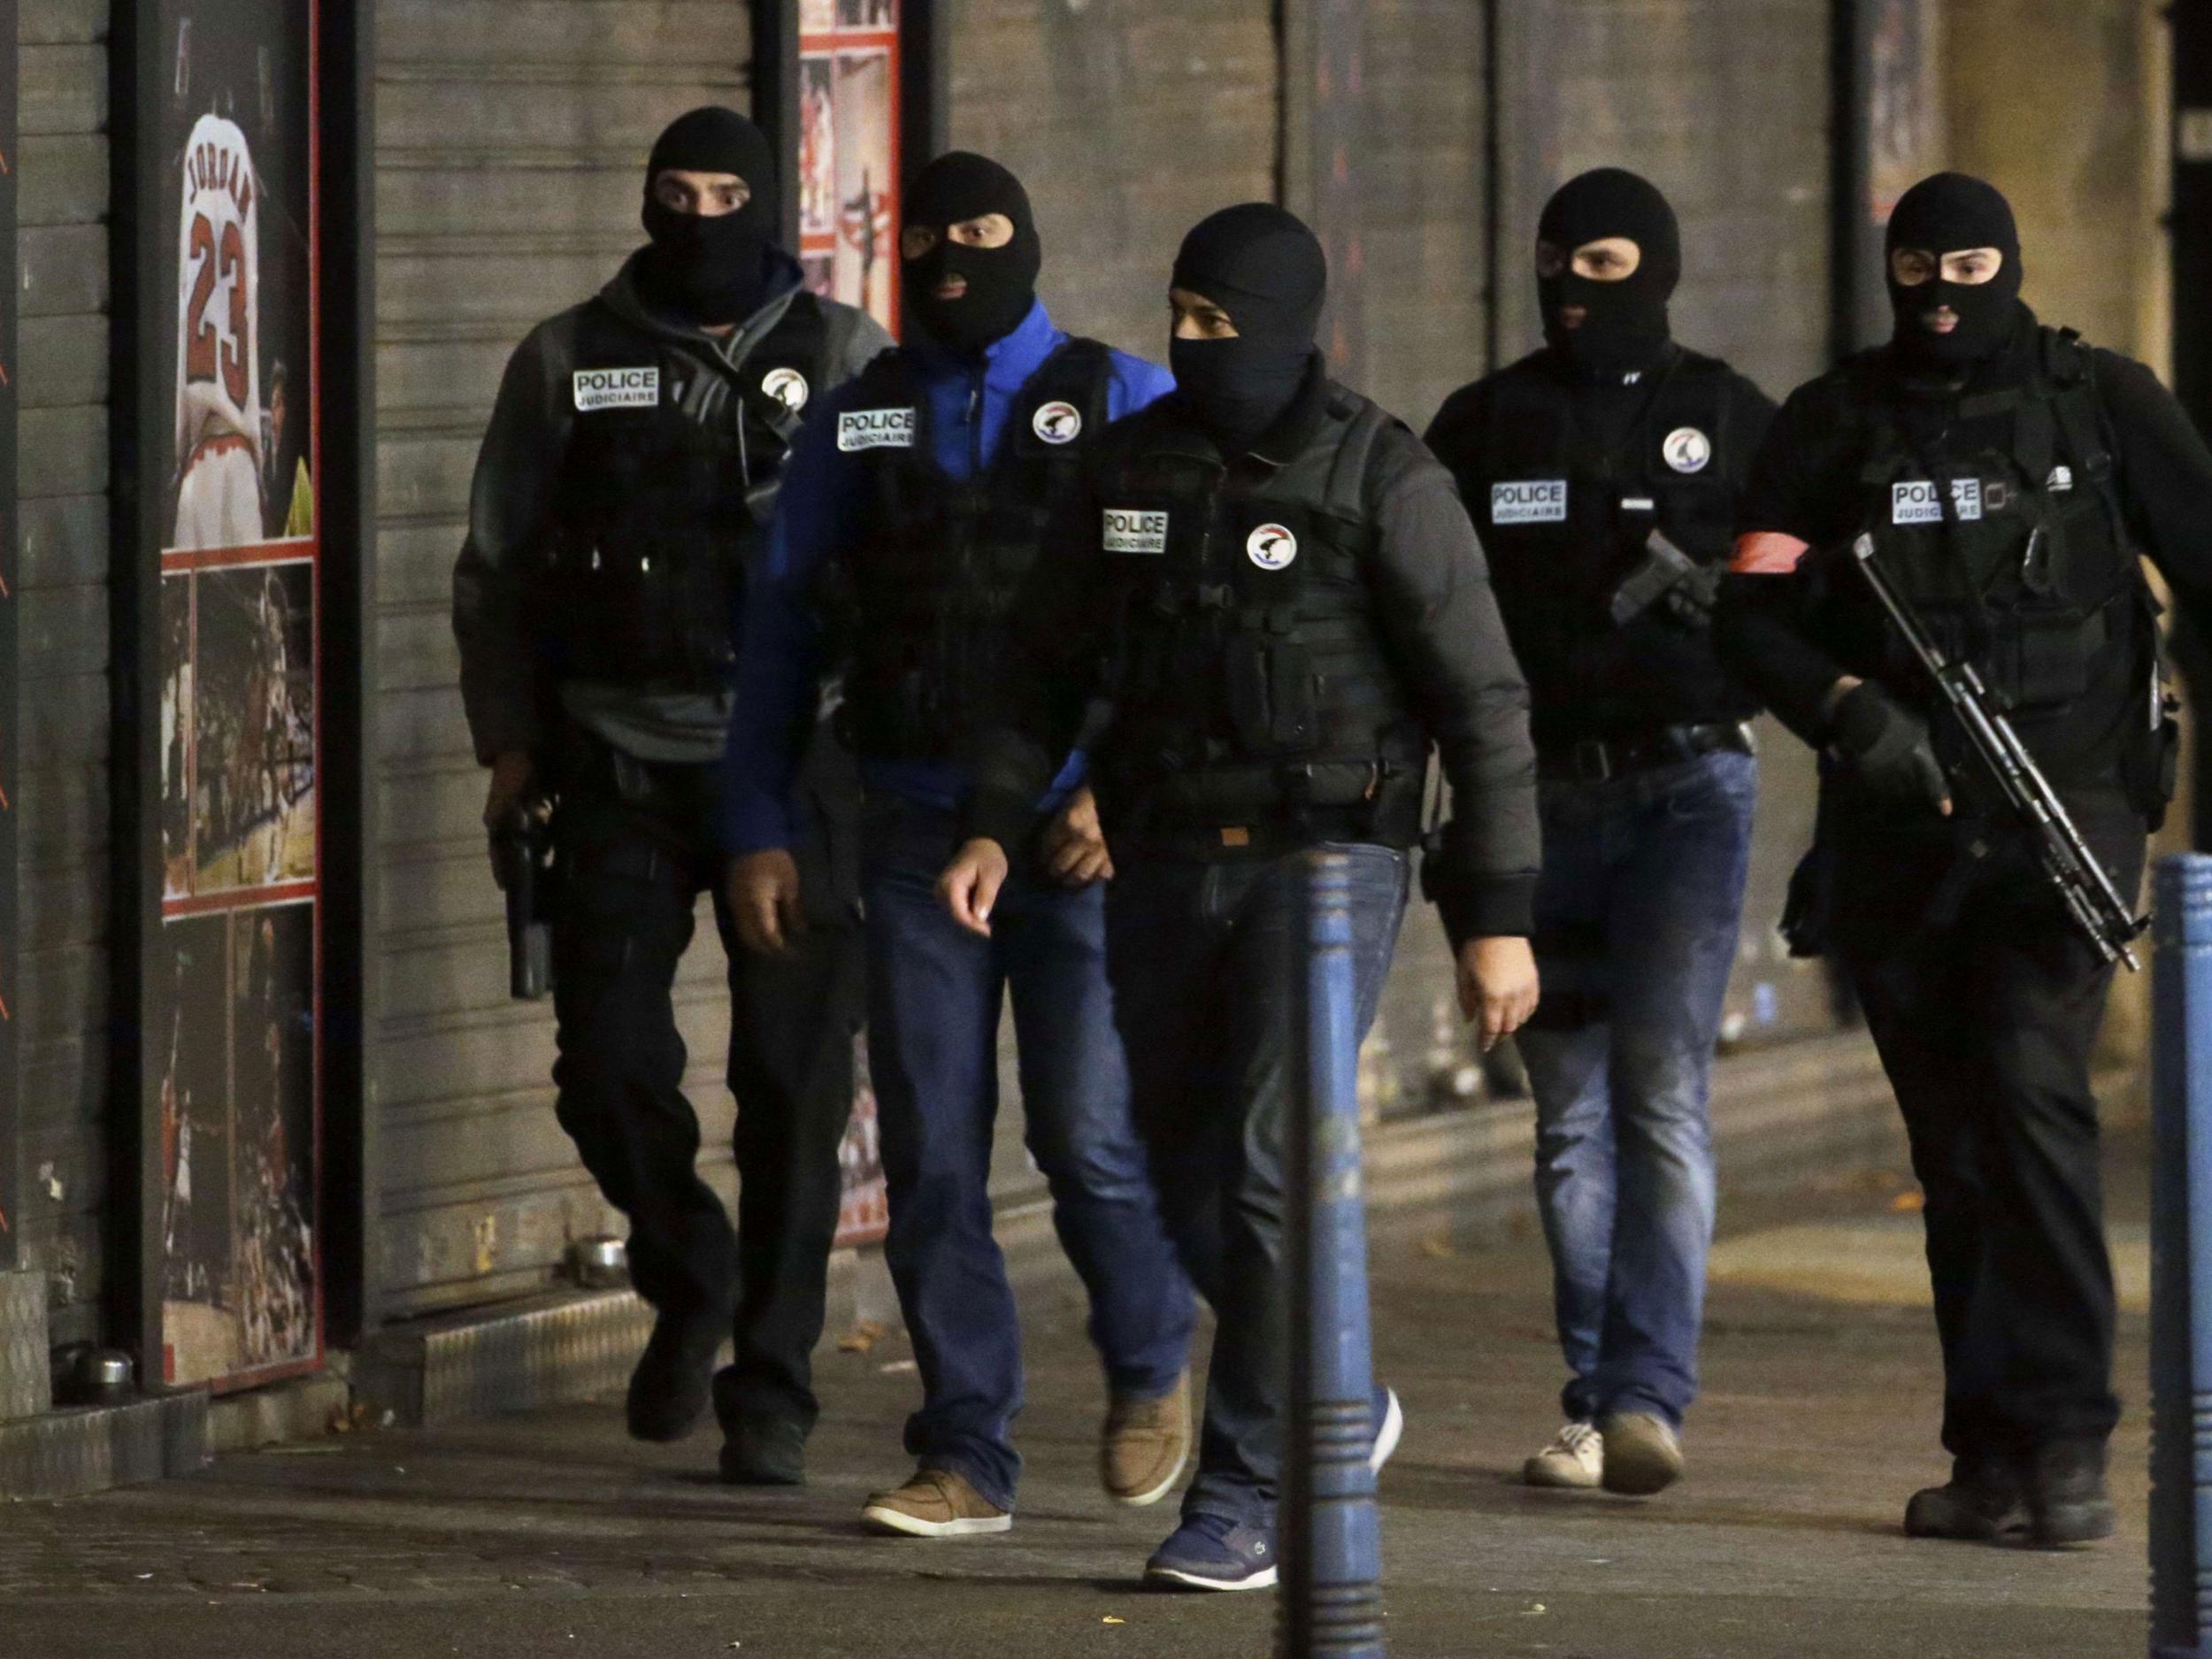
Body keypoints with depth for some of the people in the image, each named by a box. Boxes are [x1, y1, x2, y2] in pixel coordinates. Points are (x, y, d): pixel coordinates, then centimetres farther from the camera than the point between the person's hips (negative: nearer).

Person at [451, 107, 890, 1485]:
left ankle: (773, 1385, 7)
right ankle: (690, 1281, 24)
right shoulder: (568, 364, 7)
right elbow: (499, 566, 12)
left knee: (794, 1083, -2)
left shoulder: (844, 359, 4)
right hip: (622, 765, 1)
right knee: (608, 1061, -5)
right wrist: (511, 740, 5)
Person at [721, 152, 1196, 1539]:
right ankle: (968, 1458, 7)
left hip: (1079, 833, -3)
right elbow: (783, 631, 13)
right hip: (920, 835, 3)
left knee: (1090, 1129, -8)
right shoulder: (858, 424, 11)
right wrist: (759, 827, 6)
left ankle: (1152, 1364, 20)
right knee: (931, 1151, 0)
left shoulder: (1128, 409, 2)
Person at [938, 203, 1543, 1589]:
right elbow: (1055, 665, 13)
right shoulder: (1138, 463, 7)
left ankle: (1246, 1501, -12)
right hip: (1166, 864, 6)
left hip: (1326, 859, -5)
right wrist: (995, 824, 0)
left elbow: (1483, 706, -8)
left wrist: (1499, 917, -11)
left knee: (1274, 1171, -16)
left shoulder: (1382, 479, -9)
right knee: (1195, 1190, 9)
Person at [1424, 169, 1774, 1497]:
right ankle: (1595, 1403, 14)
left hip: (1688, 780, -3)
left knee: (1662, 1090, -15)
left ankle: (1648, 1395, -20)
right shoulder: (1484, 425, 10)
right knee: (1571, 1114, 6)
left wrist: (1709, 591, -12)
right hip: (1541, 790, 3)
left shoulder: (1727, 417, 5)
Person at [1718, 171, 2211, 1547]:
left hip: (2069, 806, -3)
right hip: (1901, 825, 3)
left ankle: (2067, 1443, -19)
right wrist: (1852, 709, -16)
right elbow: (1755, 616, 2)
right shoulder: (1836, 427, 9)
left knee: (2029, 1086, -19)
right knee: (1954, 1144, 7)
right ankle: (1996, 1453, 13)